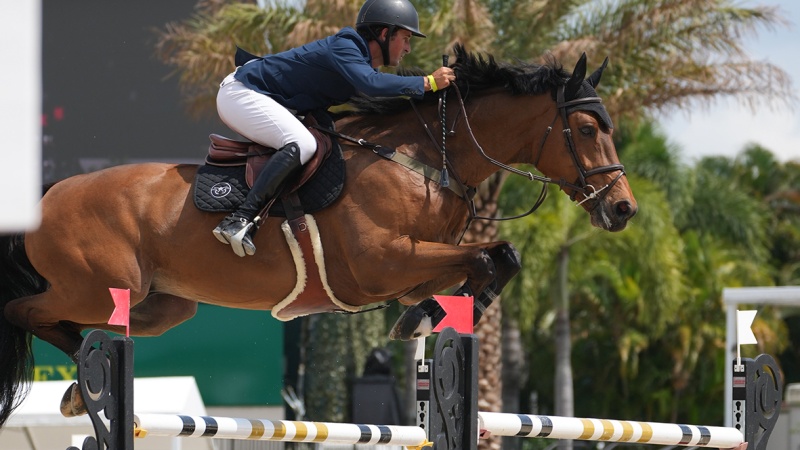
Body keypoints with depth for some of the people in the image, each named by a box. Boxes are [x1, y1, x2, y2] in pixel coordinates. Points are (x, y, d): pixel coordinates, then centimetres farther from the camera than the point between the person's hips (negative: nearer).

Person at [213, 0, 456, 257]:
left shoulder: (357, 54, 10)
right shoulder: (343, 47, -20)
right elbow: (371, 84, -38)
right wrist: (427, 83, -32)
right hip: (240, 94, -11)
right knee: (301, 145, -27)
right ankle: (239, 220, -35)